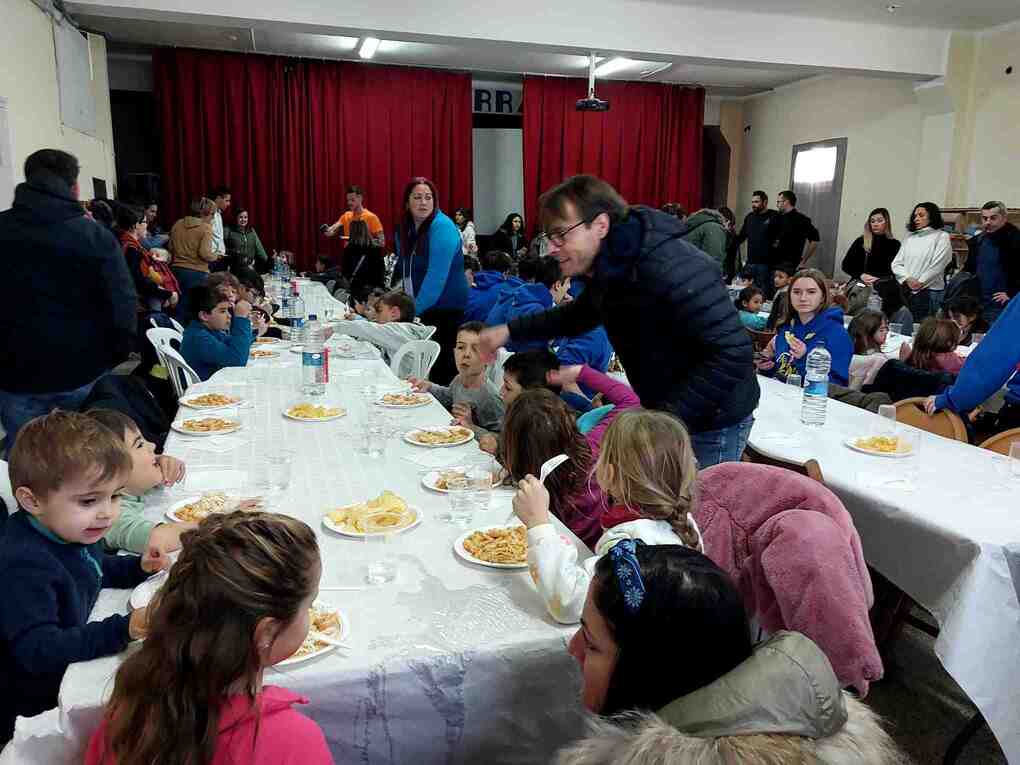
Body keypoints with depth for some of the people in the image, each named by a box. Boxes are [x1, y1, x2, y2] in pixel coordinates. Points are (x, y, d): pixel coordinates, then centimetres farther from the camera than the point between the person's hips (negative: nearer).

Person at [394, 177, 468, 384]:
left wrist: (414, 310, -19)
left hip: (446, 310, -7)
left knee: (443, 369, -6)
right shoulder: (404, 229, 10)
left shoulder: (442, 227, -14)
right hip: (418, 309, 7)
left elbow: (436, 276, -20)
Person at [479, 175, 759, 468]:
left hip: (712, 425, -8)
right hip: (665, 413, 9)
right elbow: (580, 314, 20)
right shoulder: (609, 268, 0)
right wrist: (511, 331, 10)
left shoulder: (673, 271, -30)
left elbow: (732, 354, -31)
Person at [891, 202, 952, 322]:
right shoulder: (909, 237, 17)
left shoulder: (941, 237, 3)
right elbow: (896, 264, 9)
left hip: (930, 292, -4)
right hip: (906, 292, 4)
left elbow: (937, 267, -7)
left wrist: (920, 283, -11)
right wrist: (908, 279, -7)